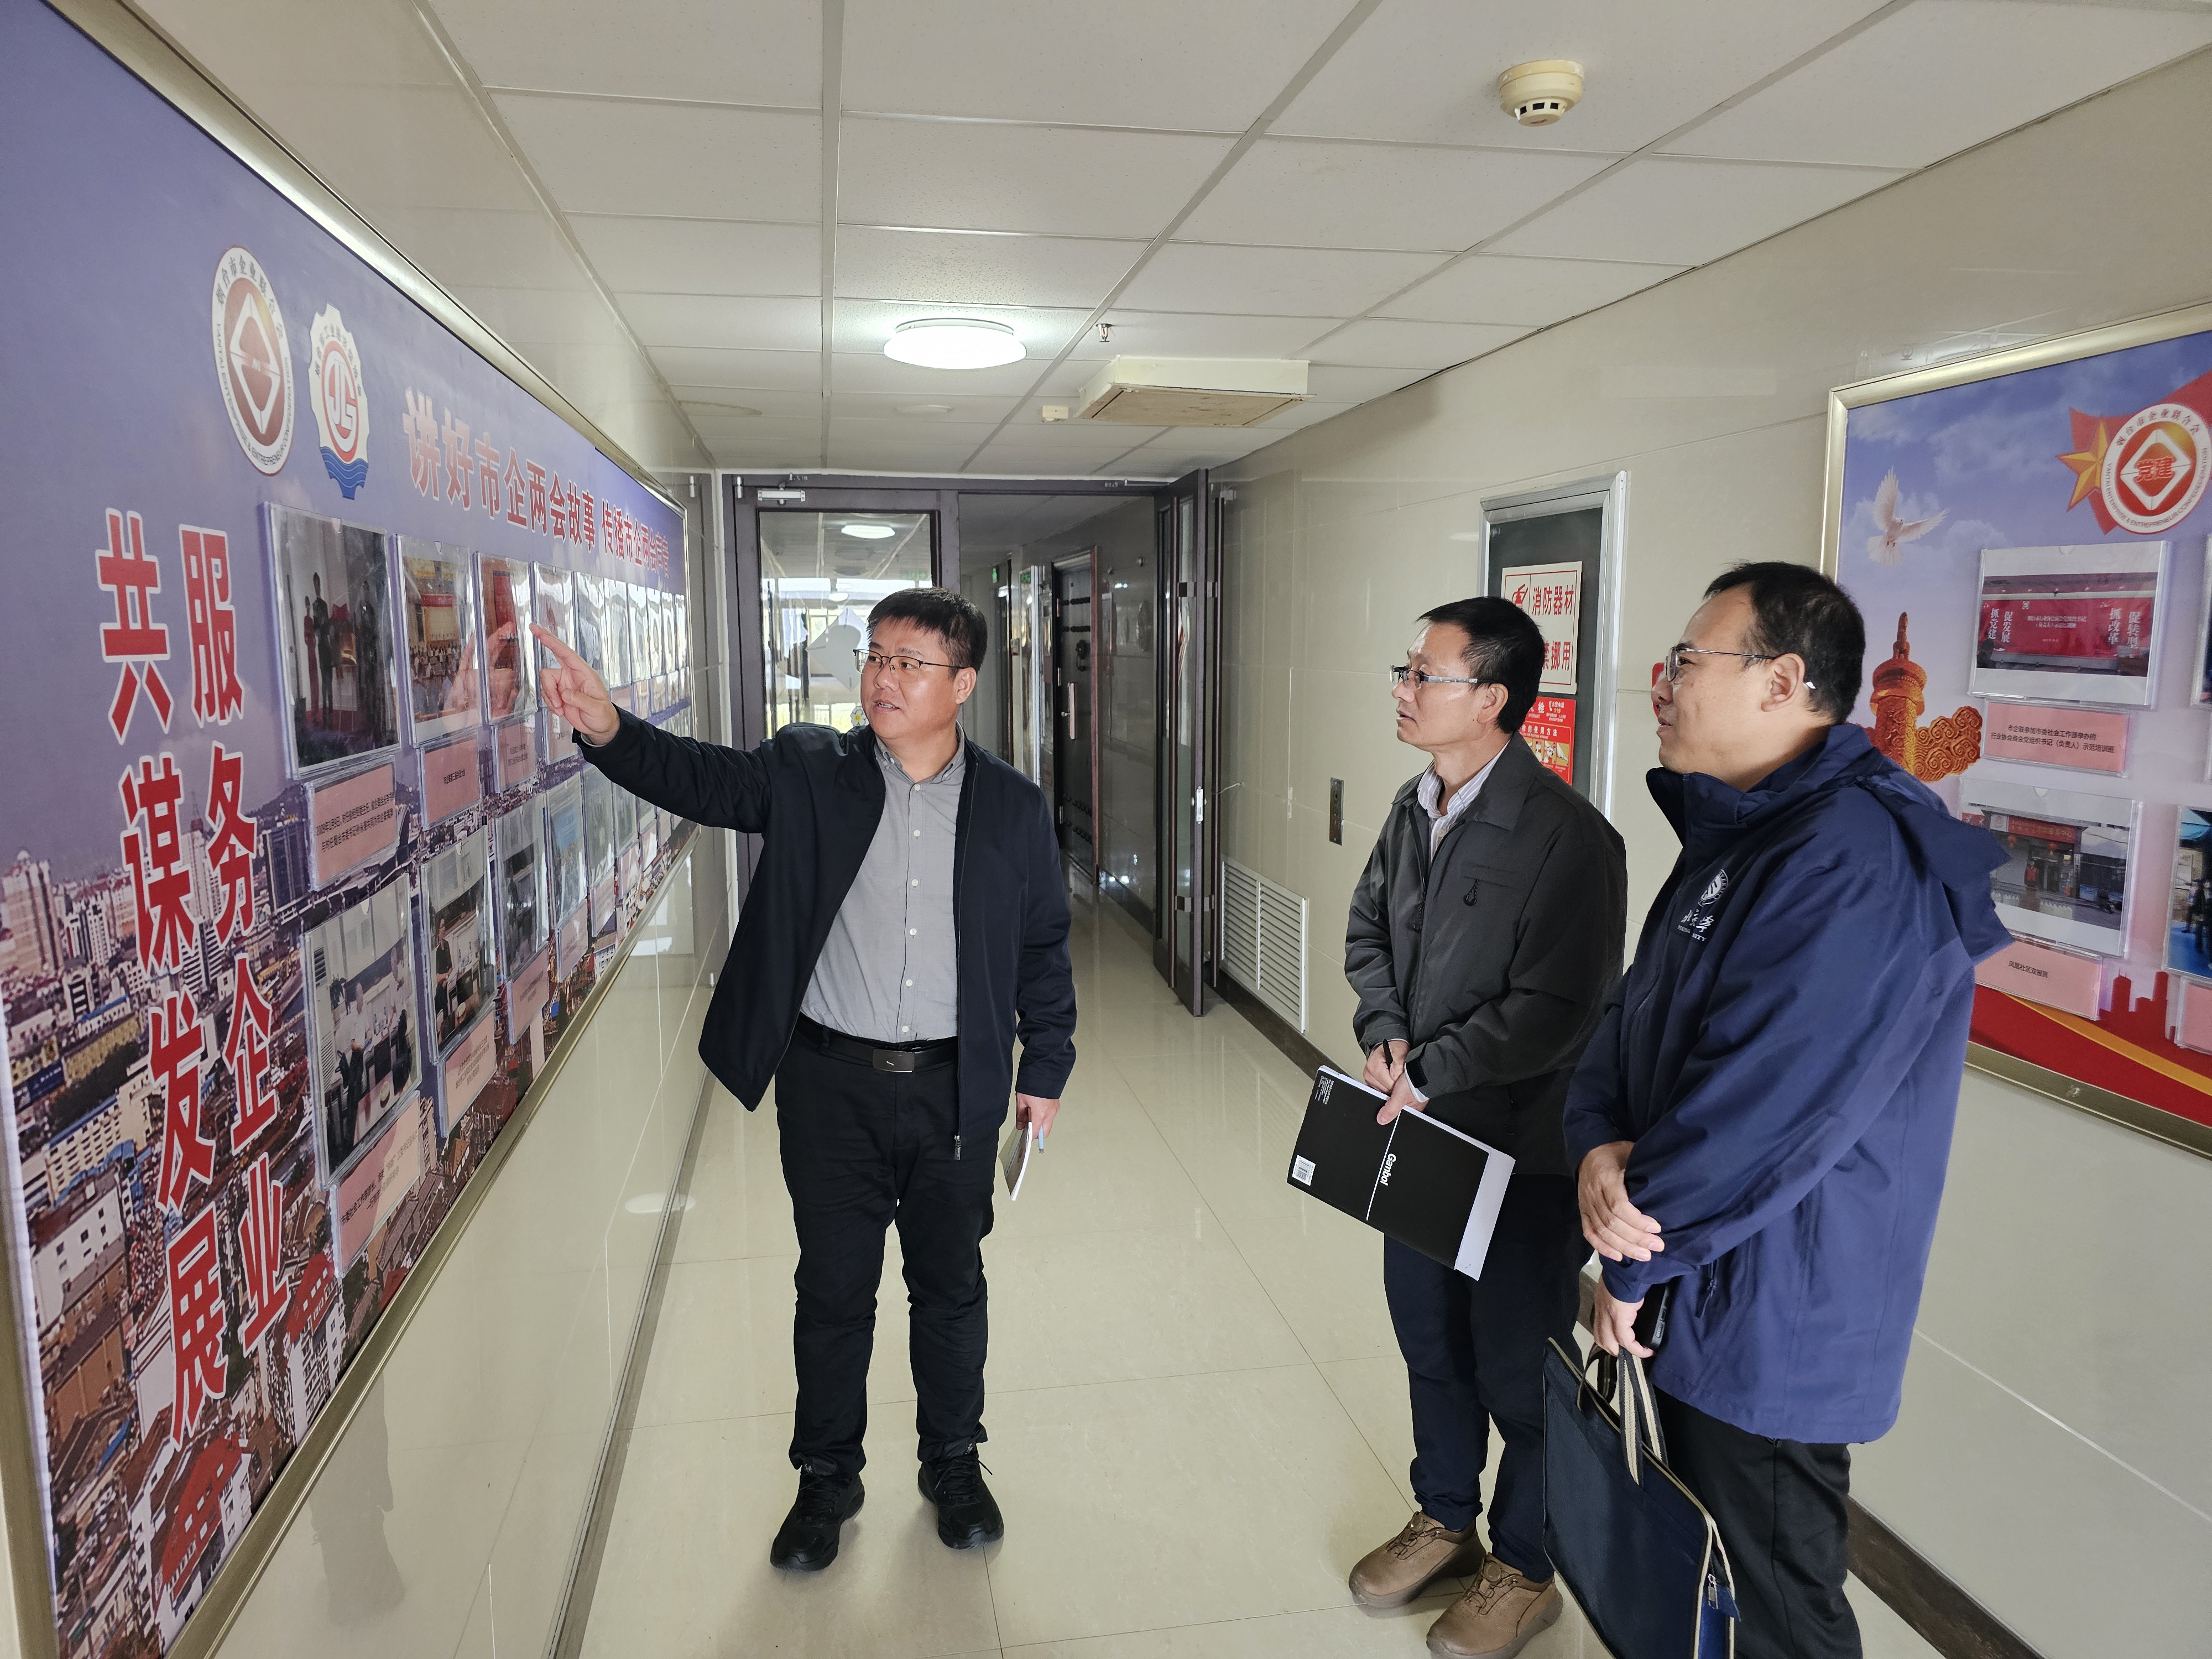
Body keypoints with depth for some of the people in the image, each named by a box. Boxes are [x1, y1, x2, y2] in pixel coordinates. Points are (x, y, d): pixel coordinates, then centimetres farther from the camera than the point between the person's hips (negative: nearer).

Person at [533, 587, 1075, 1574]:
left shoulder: (1012, 807, -1)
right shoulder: (809, 773, -3)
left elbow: (1043, 946, 5)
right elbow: (700, 778, -15)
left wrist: (1046, 1070, 5)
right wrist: (606, 729, -34)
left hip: (956, 1088, 1)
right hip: (832, 1083, 0)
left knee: (951, 1285, 15)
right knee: (832, 1288, 12)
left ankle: (953, 1464, 37)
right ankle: (826, 1477, 34)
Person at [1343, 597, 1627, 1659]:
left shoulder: (1567, 836, -23)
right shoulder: (1415, 809, 3)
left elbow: (1554, 1013, -24)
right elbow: (1369, 928, 12)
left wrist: (1428, 1073, -18)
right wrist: (1383, 1034, -5)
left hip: (1523, 1147, -7)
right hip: (1421, 1131, 7)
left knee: (1516, 1365, 11)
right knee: (1430, 1339, 22)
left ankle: (1525, 1567, 35)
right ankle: (1445, 1520, 45)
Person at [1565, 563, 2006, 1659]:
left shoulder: (1856, 858, -25)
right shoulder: (1739, 837, 9)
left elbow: (1762, 1108, -28)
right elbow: (1632, 1017, 8)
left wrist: (1636, 1260, -14)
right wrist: (1601, 1144, -12)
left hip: (1768, 1329, -9)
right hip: (1685, 1304, 9)